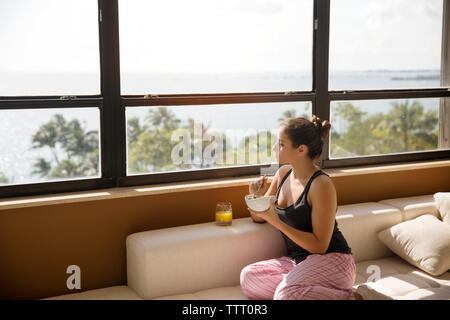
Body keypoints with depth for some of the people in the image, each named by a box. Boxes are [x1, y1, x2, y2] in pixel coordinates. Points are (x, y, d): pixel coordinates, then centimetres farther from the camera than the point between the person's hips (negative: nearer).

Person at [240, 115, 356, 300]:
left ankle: (349, 297, -11)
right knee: (248, 277, -18)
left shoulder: (321, 185, -16)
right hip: (297, 261, 7)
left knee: (286, 294, -33)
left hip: (331, 261, -7)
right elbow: (258, 217, 19)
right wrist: (257, 197, -4)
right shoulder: (283, 173, 7)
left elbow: (320, 246, -18)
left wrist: (276, 222, -22)